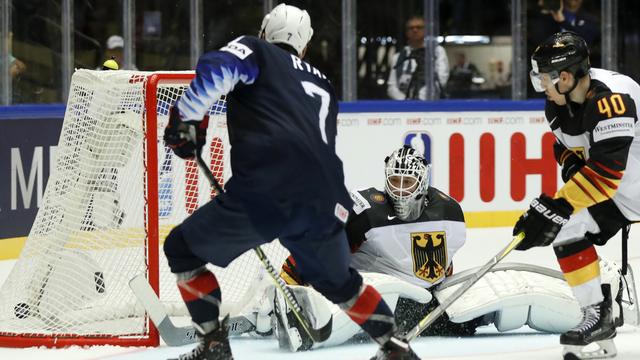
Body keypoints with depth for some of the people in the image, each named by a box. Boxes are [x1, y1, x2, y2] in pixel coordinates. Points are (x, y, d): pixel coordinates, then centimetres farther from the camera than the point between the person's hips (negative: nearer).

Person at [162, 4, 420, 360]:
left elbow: (218, 69, -7)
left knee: (183, 249, 14)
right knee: (337, 280, 33)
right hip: (325, 205, 6)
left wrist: (186, 118, 2)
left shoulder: (254, 51, 15)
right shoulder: (323, 85, 33)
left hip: (264, 193, -6)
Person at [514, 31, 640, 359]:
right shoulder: (559, 103, -3)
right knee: (567, 233, 3)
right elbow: (565, 144, 16)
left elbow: (605, 171, -36)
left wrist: (556, 207, -35)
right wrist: (574, 165, -9)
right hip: (613, 186, 9)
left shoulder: (610, 98, -33)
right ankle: (599, 316, 10)